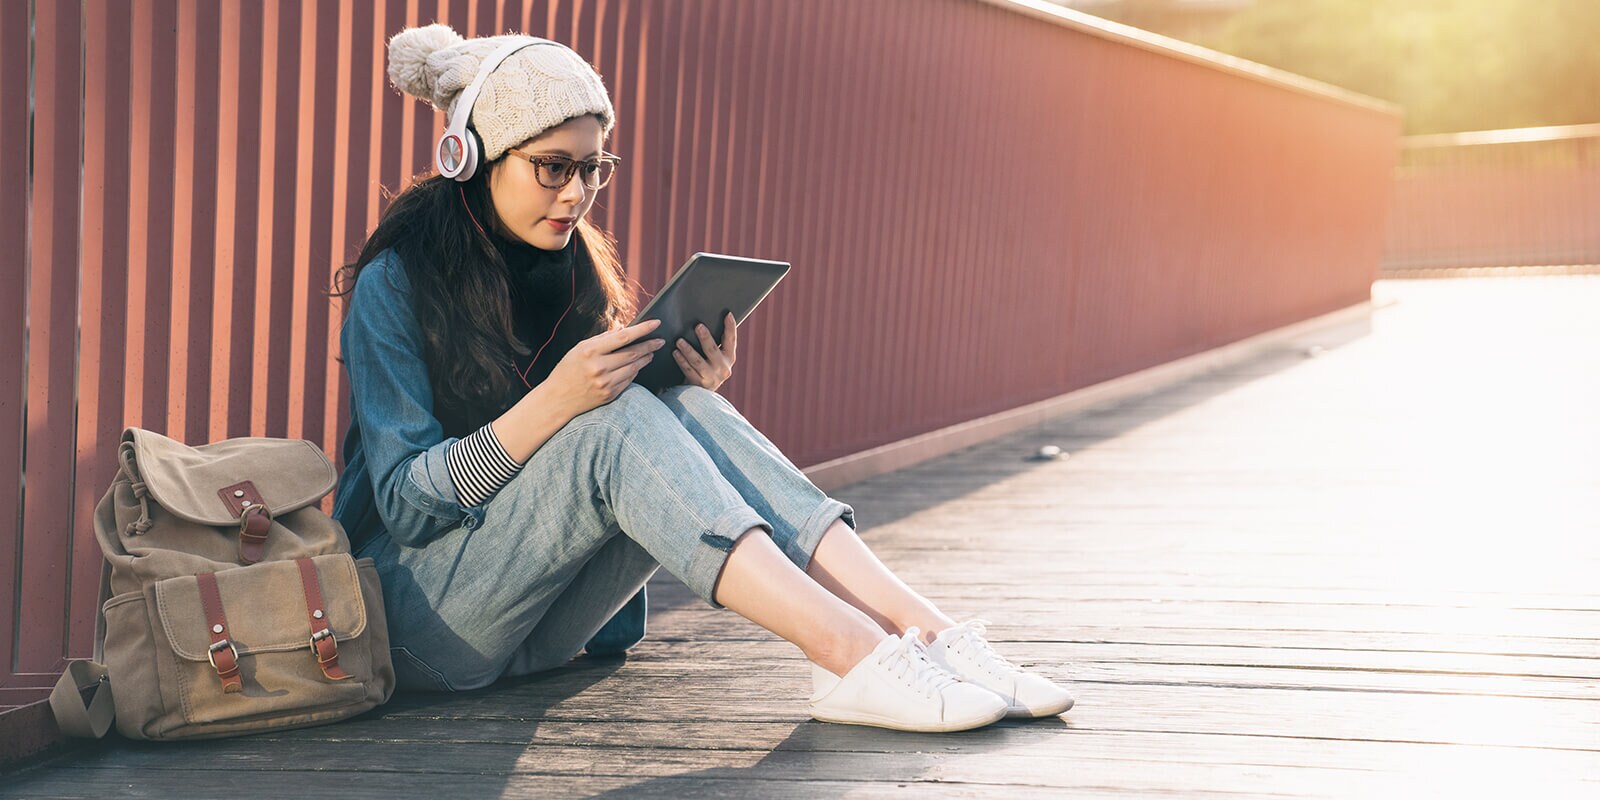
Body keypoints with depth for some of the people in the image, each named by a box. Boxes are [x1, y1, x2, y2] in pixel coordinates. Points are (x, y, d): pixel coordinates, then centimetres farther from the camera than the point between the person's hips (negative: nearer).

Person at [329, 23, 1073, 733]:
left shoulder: (573, 270, 7)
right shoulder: (395, 283, -11)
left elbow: (635, 450, 7)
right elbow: (404, 501, -18)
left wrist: (693, 396, -14)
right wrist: (554, 401, -29)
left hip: (541, 620, 5)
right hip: (426, 617, -5)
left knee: (687, 411, -21)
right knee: (617, 418, -30)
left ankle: (922, 628, -34)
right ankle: (850, 654, -42)